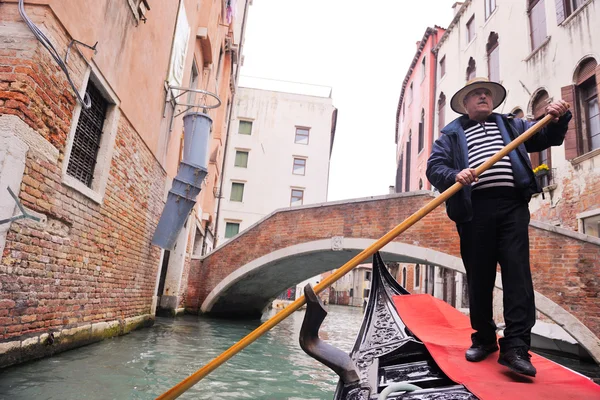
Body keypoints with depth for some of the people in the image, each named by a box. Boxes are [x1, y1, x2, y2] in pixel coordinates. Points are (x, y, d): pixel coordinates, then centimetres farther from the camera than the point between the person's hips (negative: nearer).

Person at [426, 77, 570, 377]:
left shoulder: (511, 125, 24)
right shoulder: (452, 133, 15)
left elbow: (548, 137, 21)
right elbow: (434, 167, 3)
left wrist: (559, 117, 0)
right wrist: (455, 176, -18)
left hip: (512, 206, 2)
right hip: (474, 209, -1)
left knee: (517, 273, -9)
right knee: (479, 277, 5)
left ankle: (516, 347, -5)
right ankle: (483, 339, 21)